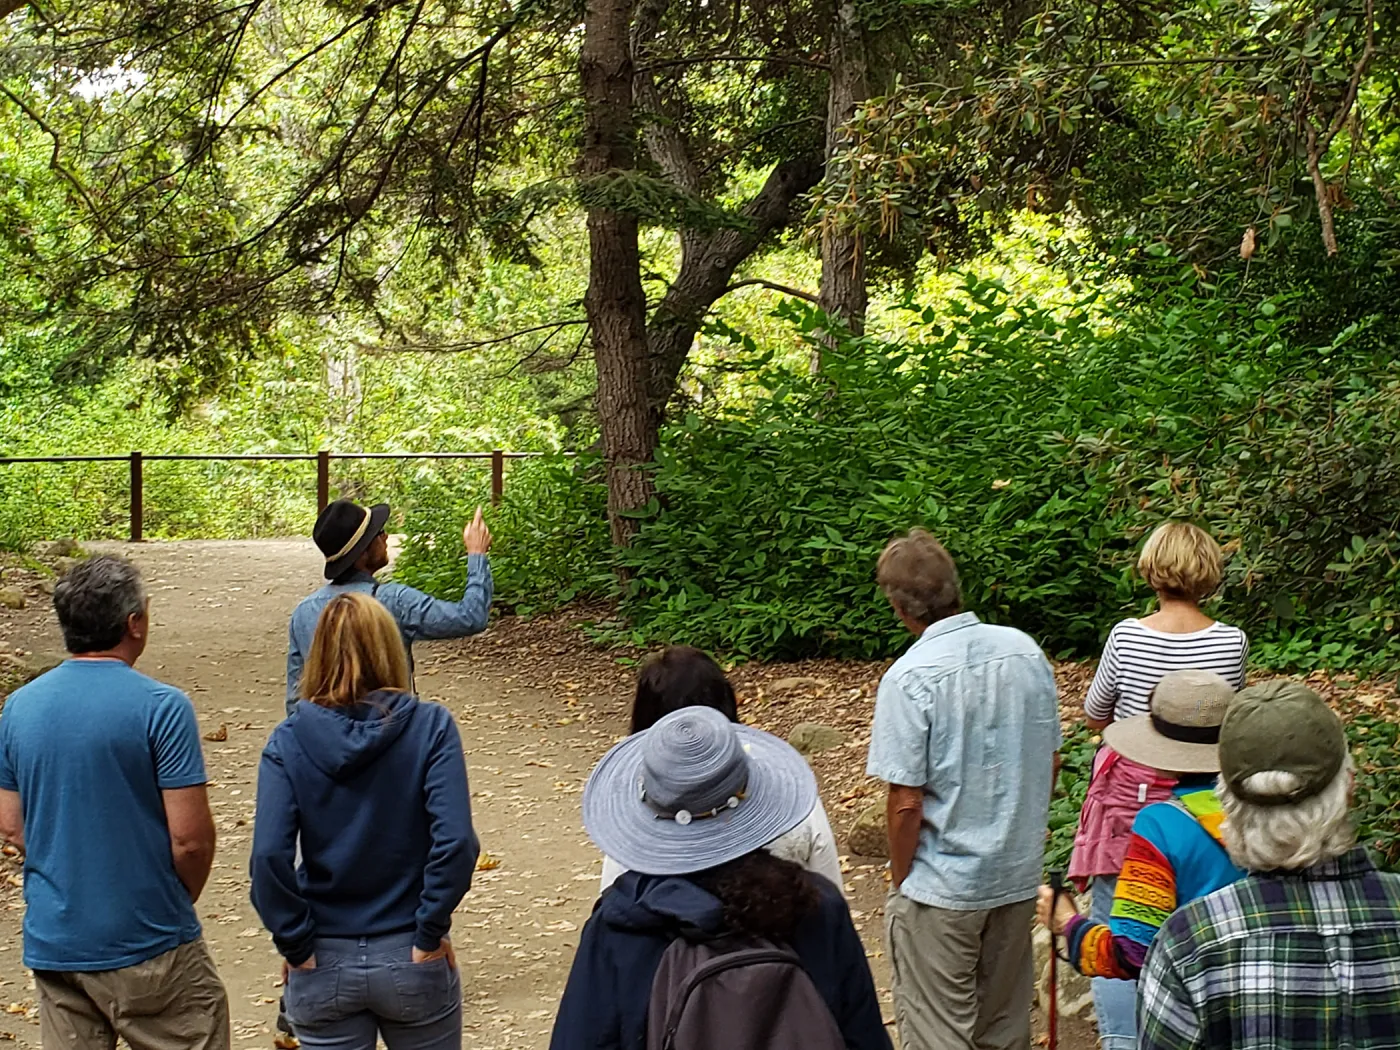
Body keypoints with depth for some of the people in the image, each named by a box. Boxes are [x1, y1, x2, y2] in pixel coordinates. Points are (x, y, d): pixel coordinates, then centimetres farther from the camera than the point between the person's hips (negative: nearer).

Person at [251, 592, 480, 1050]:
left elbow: (269, 855, -17)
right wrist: (429, 933, -10)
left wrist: (297, 946, -7)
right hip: (410, 961, -1)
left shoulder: (289, 741, -6)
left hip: (324, 967, 1)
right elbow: (455, 841, -19)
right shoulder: (430, 727, -9)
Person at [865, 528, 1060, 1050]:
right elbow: (1050, 762, 7)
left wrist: (901, 883, -4)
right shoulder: (1024, 650, -3)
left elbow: (906, 802, -19)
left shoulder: (909, 678, -20)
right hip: (1019, 874, 6)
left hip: (941, 889, -6)